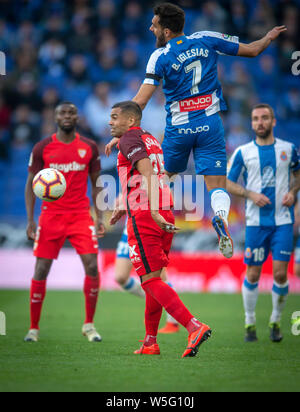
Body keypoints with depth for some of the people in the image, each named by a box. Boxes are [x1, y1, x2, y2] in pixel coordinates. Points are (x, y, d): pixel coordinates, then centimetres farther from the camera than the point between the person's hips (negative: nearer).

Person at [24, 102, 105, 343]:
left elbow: (96, 184, 11)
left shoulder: (89, 147, 5)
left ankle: (89, 325, 4)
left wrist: (99, 217, 2)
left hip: (81, 215, 1)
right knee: (41, 270, -2)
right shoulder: (42, 148, 1)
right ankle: (34, 327, 10)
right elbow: (31, 185, 5)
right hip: (51, 216, -1)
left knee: (92, 267, -11)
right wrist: (30, 220, -4)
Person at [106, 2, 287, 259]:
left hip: (178, 127, -1)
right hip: (210, 124, 1)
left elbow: (141, 100, -9)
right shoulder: (207, 40, 2)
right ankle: (221, 216, -34)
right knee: (217, 187, -4)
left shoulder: (160, 57, -5)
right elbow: (252, 50, 10)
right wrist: (269, 38, 31)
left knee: (163, 178, 22)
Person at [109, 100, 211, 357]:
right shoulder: (150, 139, 20)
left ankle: (194, 327, -21)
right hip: (164, 217, 9)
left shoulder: (130, 139, -7)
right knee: (154, 278, 14)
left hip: (144, 219, -9)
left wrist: (153, 213, -31)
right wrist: (125, 208, 39)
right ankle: (150, 342, 18)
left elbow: (148, 173, -21)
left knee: (150, 281, -9)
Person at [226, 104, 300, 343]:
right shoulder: (243, 152, 2)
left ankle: (276, 322, 14)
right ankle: (250, 323, 16)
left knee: (280, 273, -5)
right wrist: (251, 194, -9)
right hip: (256, 222, 0)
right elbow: (228, 183, 7)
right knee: (253, 274, 1)